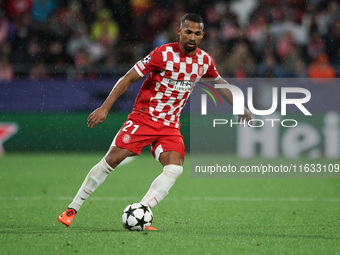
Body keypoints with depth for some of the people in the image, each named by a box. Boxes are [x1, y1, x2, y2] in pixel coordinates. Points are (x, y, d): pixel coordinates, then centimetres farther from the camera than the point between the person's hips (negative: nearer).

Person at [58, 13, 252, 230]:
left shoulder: (204, 61, 1)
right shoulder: (163, 54, -15)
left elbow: (219, 82, 24)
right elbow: (128, 79, -12)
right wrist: (105, 108, -17)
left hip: (170, 126, 4)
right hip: (143, 117, -4)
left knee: (175, 169, -20)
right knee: (112, 160, -13)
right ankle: (73, 209, 0)